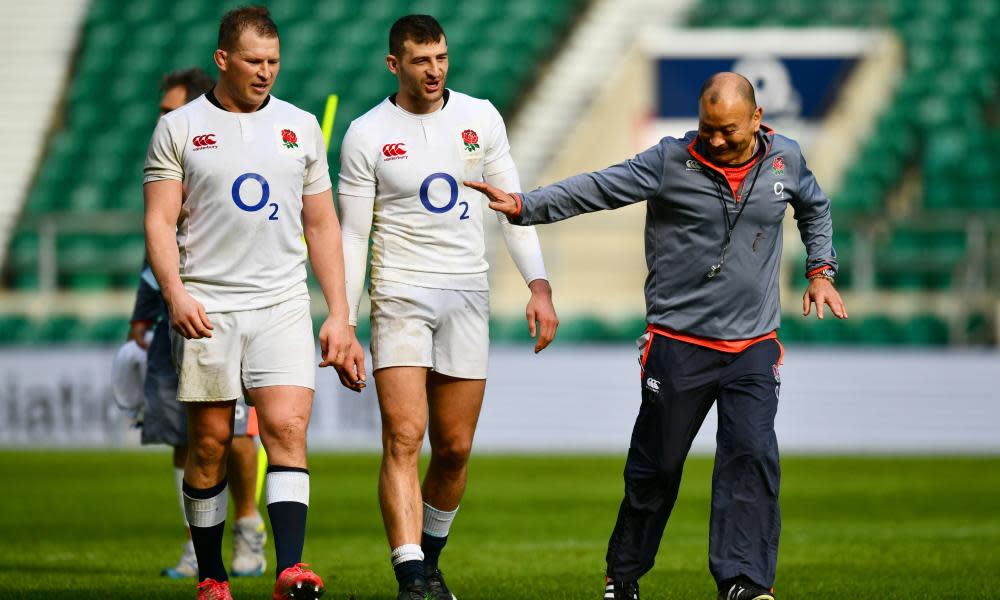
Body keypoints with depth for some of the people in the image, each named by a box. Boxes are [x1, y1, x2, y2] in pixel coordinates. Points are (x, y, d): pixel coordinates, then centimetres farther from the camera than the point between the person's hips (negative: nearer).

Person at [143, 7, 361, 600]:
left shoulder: (301, 126, 12)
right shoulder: (178, 128, 5)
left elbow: (322, 225, 15)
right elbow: (160, 222, 1)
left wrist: (339, 314, 8)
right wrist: (175, 294, -15)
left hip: (282, 305, 1)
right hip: (205, 306, -1)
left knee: (287, 427, -14)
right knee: (210, 443, 2)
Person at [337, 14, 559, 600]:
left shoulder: (481, 117, 6)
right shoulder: (367, 134, -2)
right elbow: (352, 236, 1)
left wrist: (539, 287, -2)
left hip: (468, 294, 3)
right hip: (400, 294, -3)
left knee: (454, 450, 4)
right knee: (403, 439, -16)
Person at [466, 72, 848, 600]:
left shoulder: (785, 159, 5)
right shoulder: (671, 161, -6)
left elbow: (815, 207, 26)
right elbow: (596, 189, -11)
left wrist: (821, 270, 16)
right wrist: (524, 206, -22)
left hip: (754, 346, 2)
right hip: (679, 343, -2)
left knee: (752, 455, -14)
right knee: (656, 466, 5)